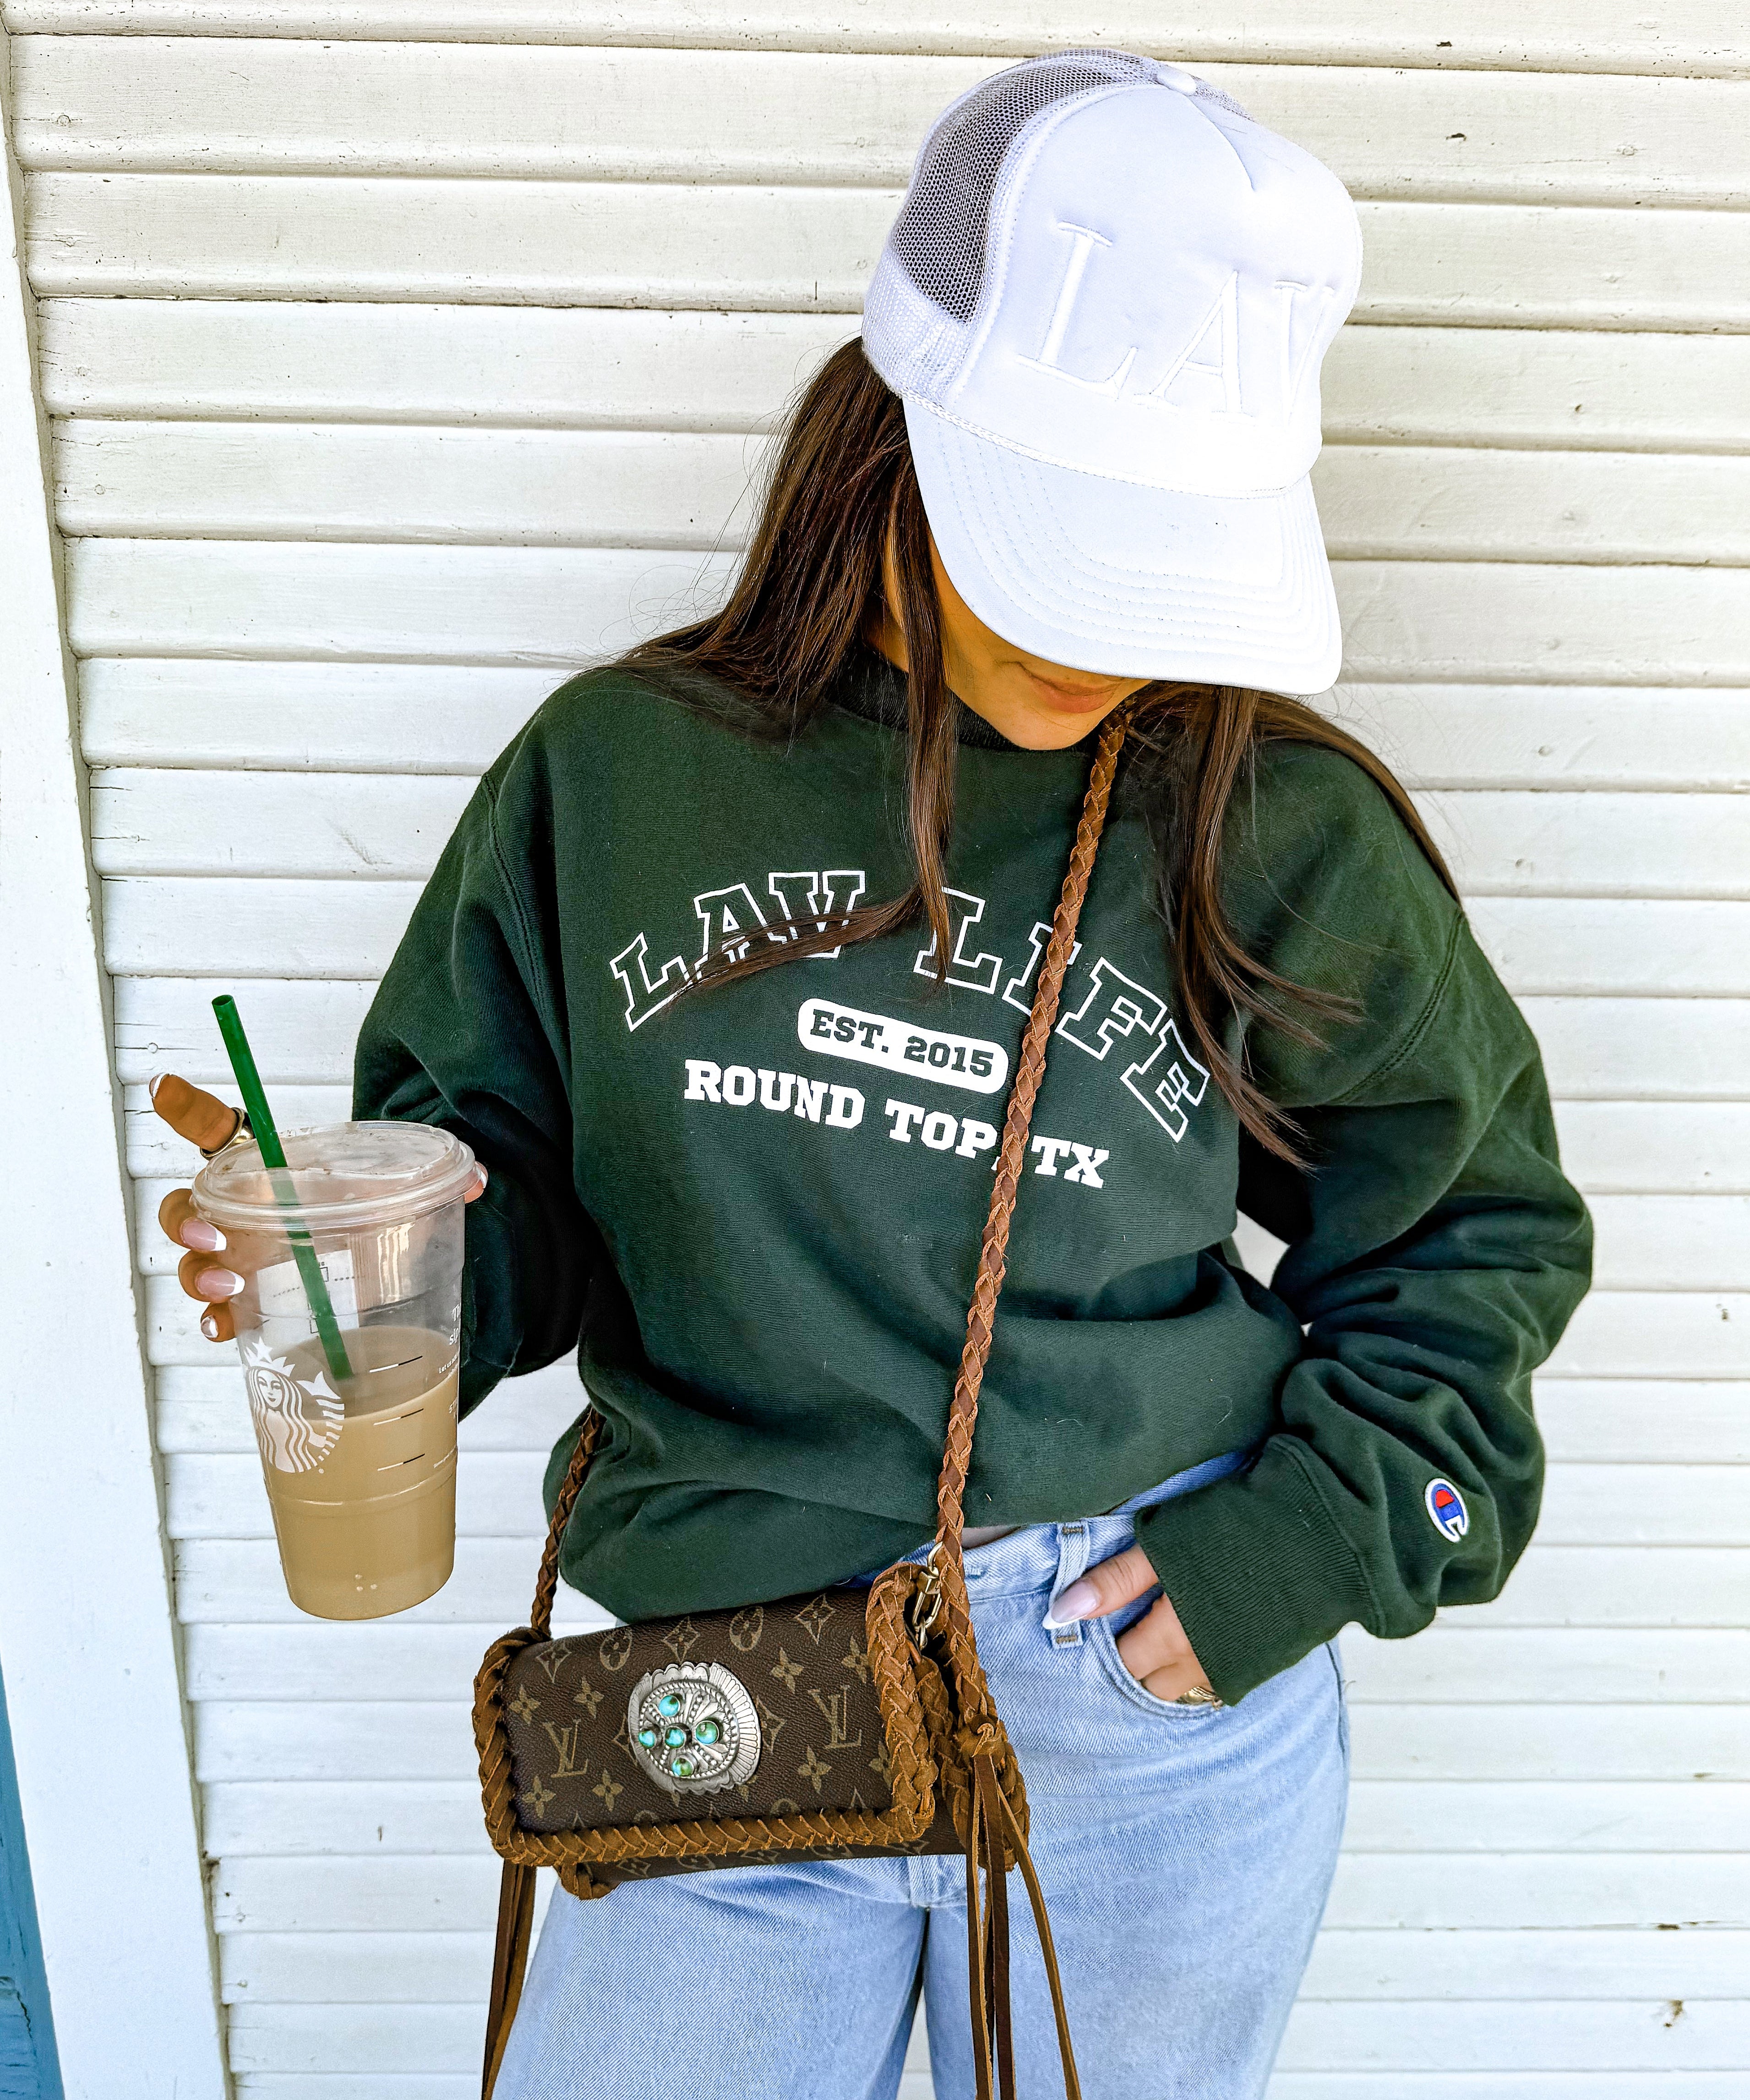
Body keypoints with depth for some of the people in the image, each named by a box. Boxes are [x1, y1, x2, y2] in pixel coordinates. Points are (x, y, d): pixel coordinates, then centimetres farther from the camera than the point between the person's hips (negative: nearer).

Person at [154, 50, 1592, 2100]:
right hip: (716, 1719, 1)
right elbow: (495, 1156, 3)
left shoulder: (1283, 833, -7)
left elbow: (1477, 1223, 5)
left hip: (1167, 1712, 1)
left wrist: (1320, 1533, -6)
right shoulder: (616, 768, -5)